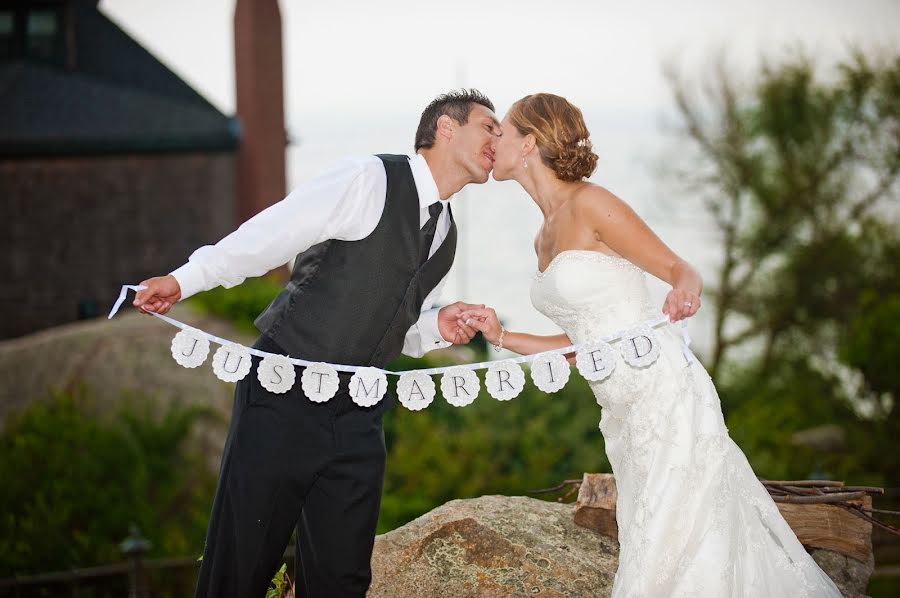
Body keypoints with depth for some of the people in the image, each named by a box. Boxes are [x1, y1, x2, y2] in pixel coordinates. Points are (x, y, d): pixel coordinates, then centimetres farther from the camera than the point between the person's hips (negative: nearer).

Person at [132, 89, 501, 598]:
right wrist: (184, 280, -22)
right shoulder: (371, 180, -9)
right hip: (285, 401, -7)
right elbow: (271, 234, -14)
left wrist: (438, 326, -1)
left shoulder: (445, 235, 14)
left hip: (356, 418, 7)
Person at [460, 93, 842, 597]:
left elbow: (681, 269, -10)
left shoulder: (589, 204, -11)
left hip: (667, 398, -9)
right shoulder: (545, 239, 15)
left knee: (670, 557, -5)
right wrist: (501, 336, 8)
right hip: (628, 415, 9)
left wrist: (683, 294, -32)